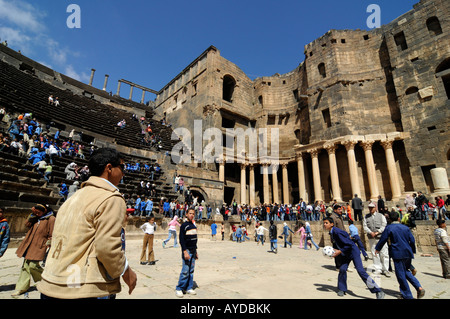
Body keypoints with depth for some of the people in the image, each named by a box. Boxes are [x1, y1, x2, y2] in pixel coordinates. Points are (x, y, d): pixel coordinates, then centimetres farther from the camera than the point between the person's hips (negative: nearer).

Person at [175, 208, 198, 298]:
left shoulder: (194, 225, 13)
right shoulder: (184, 225, -9)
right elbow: (181, 240, -14)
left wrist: (196, 251, 18)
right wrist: (185, 252, -21)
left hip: (193, 251, 7)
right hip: (187, 250, -7)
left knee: (191, 270, 10)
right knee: (185, 271, -6)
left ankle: (189, 288, 20)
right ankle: (179, 289, 6)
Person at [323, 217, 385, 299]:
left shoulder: (337, 232, -28)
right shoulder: (331, 233, 0)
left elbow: (349, 244, -28)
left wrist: (339, 251, -24)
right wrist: (334, 251, -2)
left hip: (353, 251, -8)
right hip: (345, 254, 8)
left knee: (361, 271, -11)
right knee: (342, 269, 0)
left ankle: (378, 292, -1)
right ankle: (342, 289, 16)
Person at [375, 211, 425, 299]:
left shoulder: (389, 228, -6)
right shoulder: (405, 227, 6)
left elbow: (383, 239, -2)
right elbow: (412, 240, 8)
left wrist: (377, 248, 12)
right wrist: (413, 251, 24)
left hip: (398, 254, -6)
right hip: (408, 253, 6)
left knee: (401, 275, 5)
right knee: (405, 271, 24)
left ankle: (407, 295, 13)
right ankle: (419, 287, 10)